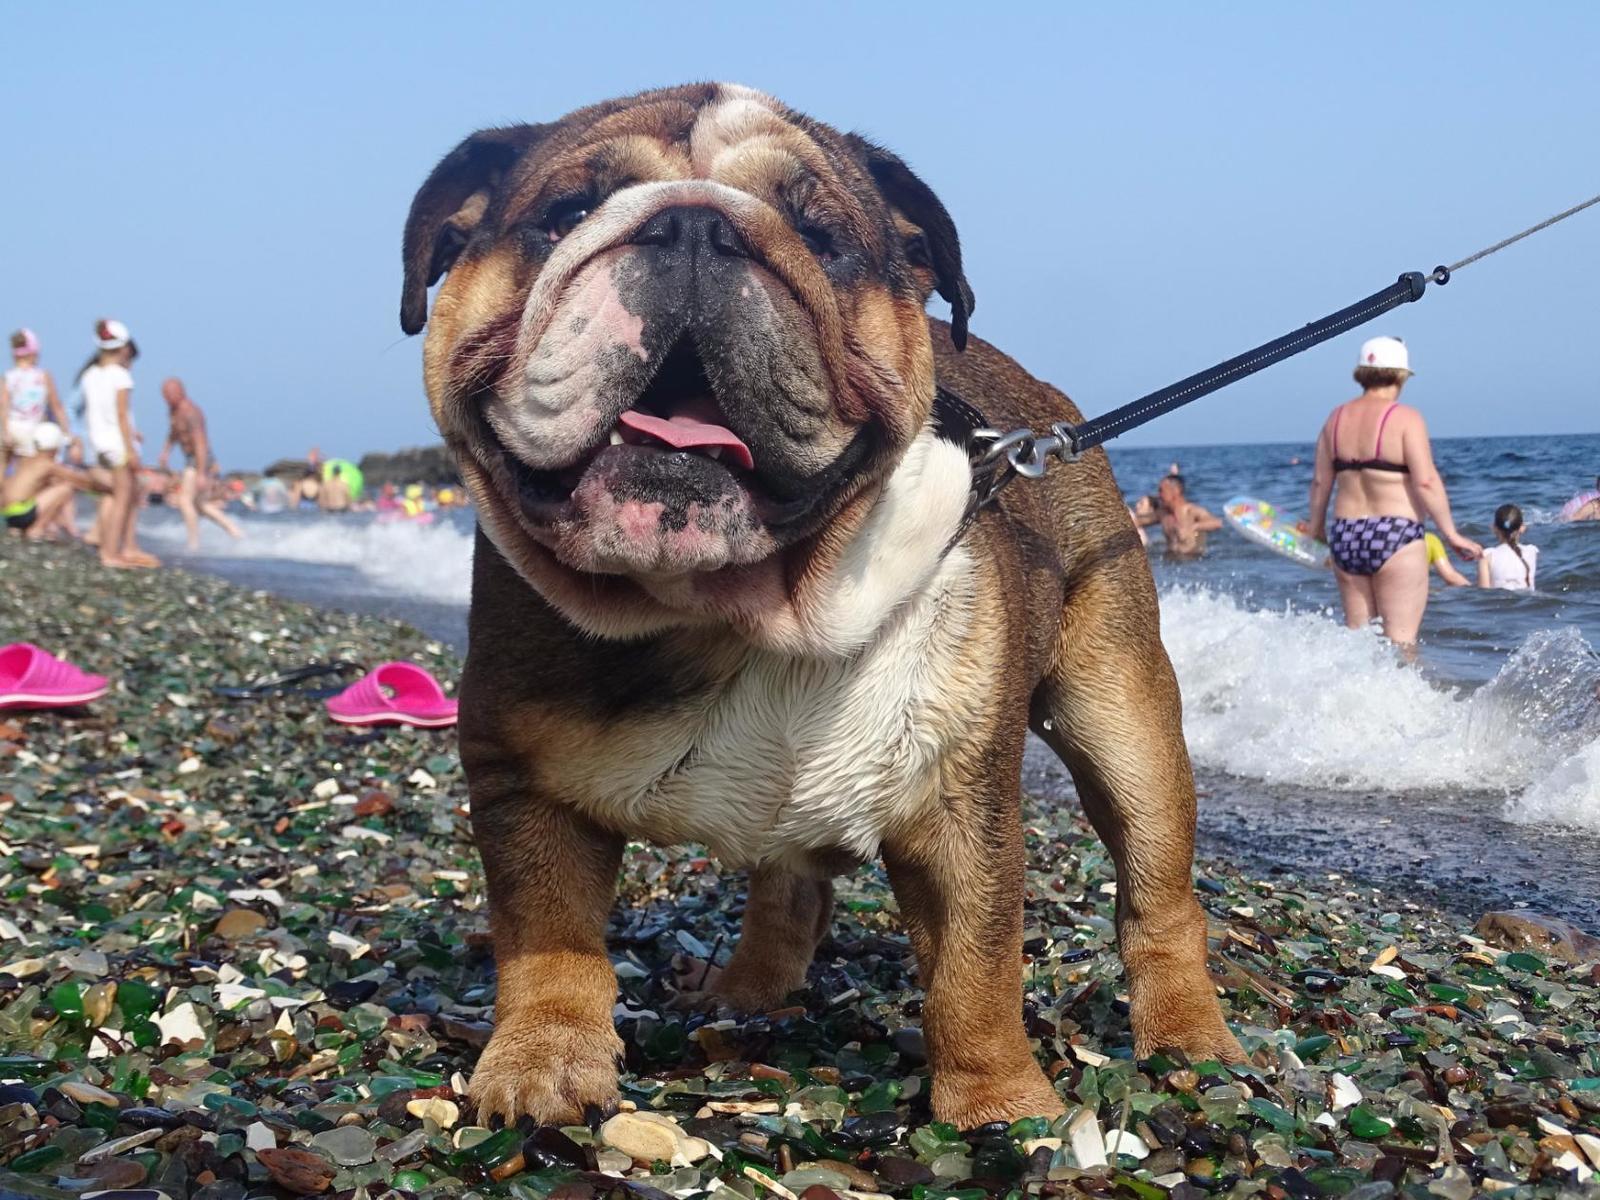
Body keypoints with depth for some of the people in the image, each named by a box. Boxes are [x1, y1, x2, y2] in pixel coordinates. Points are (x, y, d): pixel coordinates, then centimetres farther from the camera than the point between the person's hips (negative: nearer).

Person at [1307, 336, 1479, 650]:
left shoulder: (1336, 418, 8)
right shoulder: (1406, 418, -9)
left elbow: (1320, 481, 12)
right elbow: (1426, 482, -15)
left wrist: (1316, 528, 26)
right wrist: (1451, 534, -10)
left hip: (1346, 538, 6)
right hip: (1395, 539, -6)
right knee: (1401, 639, -4)